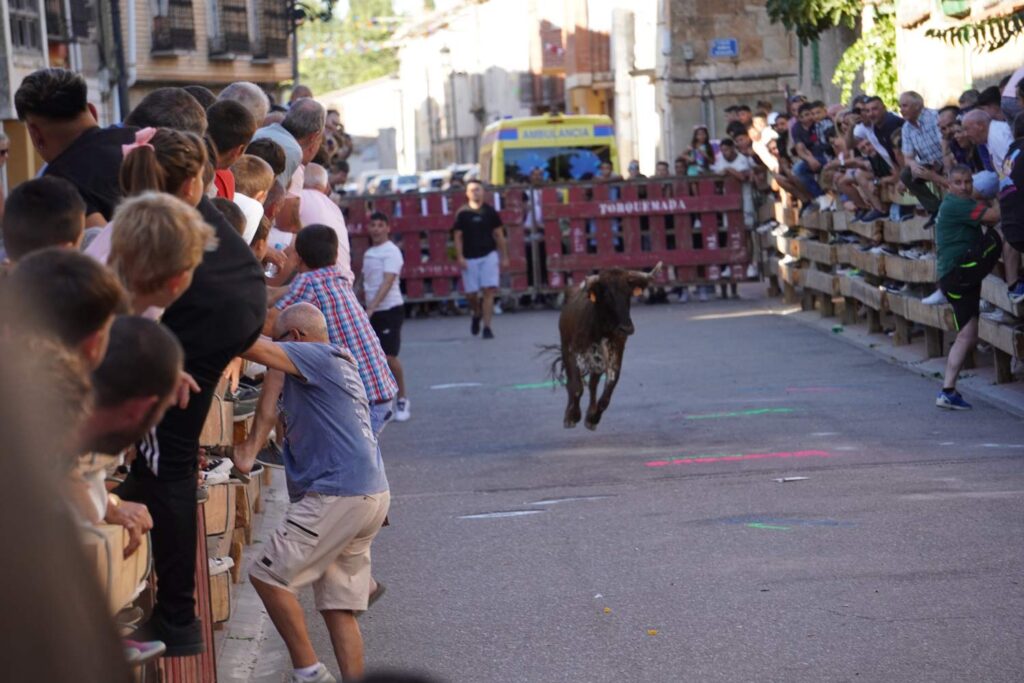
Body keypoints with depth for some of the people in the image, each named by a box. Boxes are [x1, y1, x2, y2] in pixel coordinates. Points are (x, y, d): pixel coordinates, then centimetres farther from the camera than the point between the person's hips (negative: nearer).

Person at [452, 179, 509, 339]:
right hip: (469, 258, 0)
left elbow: (499, 235, 9)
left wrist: (504, 256, 7)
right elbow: (458, 236, 2)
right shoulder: (462, 213, 1)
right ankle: (477, 314, 36)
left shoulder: (490, 212, 4)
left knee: (489, 291, -10)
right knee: (471, 294, 3)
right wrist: (460, 257, -8)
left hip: (489, 255, 0)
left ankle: (487, 327, -8)